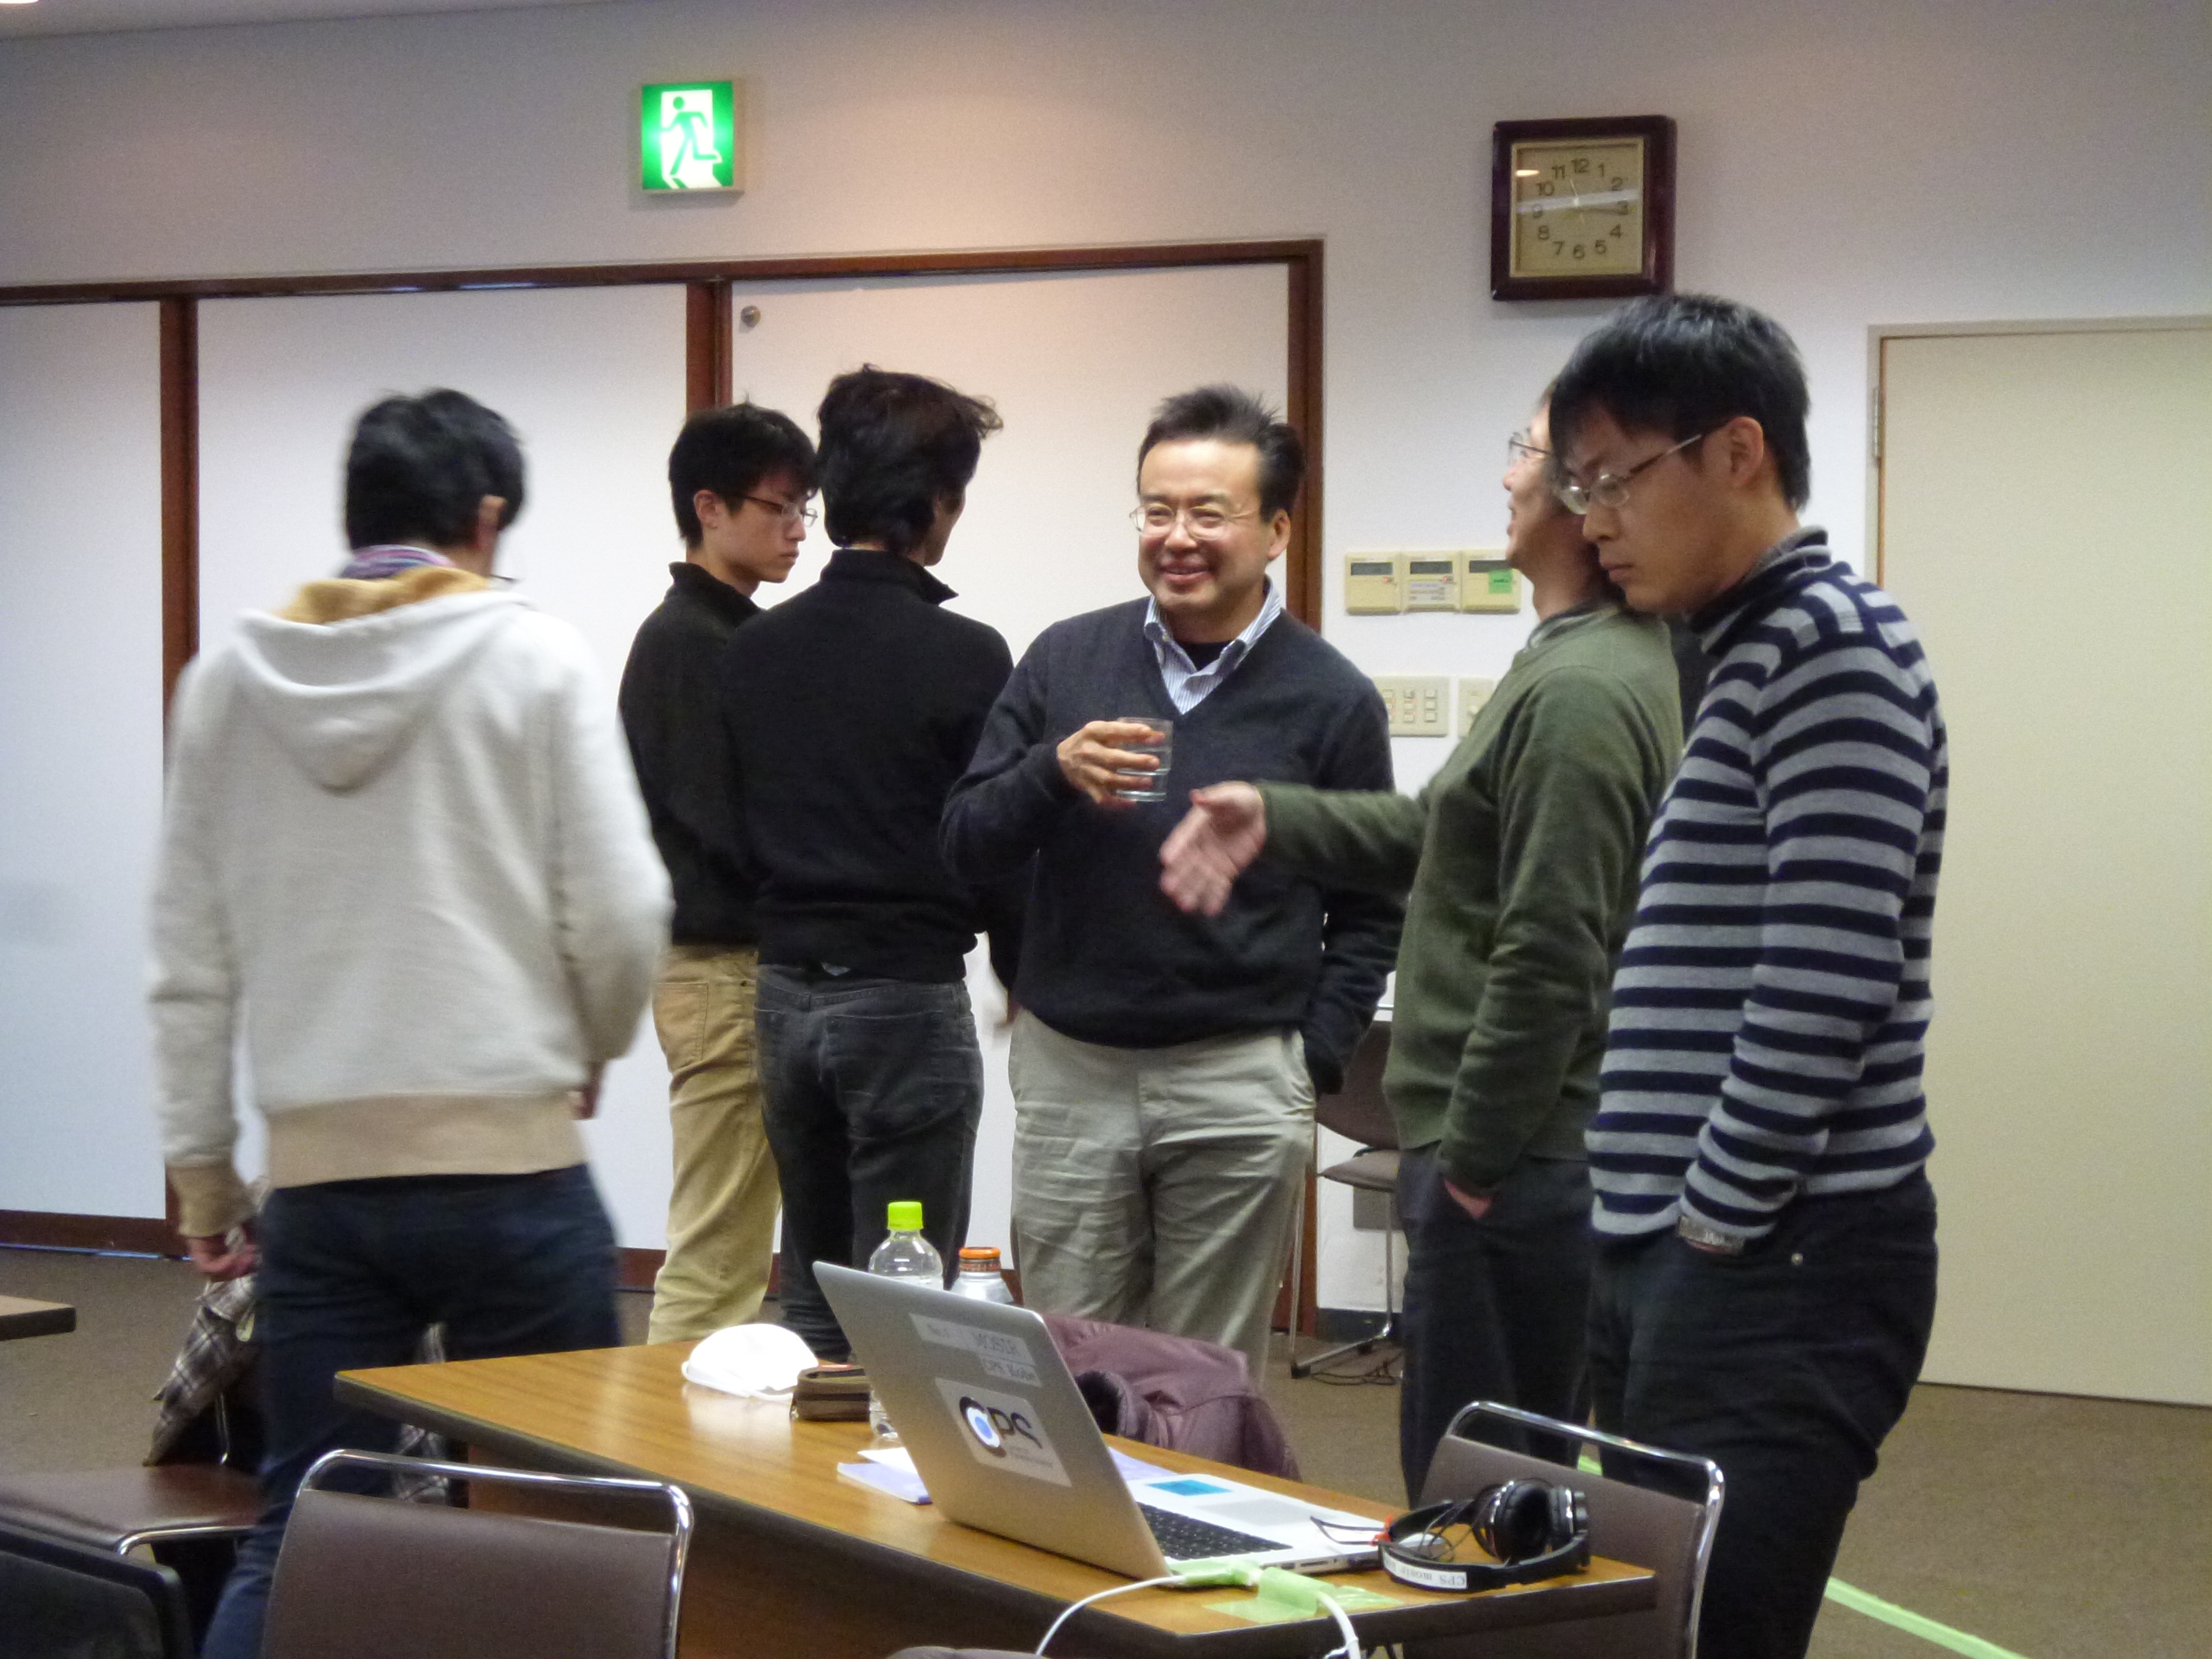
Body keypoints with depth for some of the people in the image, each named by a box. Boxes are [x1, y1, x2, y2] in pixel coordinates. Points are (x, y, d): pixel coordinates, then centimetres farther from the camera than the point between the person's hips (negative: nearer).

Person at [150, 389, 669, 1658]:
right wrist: (594, 1047, 14)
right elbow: (621, 913, -6)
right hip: (509, 1164, -3)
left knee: (301, 1529, 9)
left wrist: (201, 1165, 17)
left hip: (320, 1175, 3)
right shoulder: (534, 660, -3)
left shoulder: (228, 681, 7)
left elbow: (192, 960, 9)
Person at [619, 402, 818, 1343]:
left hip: (757, 963, 10)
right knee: (715, 1262, -7)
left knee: (730, 1248, 13)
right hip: (721, 970, -10)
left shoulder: (739, 636, 18)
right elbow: (733, 825, -19)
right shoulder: (685, 644, -12)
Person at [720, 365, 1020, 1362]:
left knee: (810, 1291, 15)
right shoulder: (964, 658, -13)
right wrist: (1023, 969, 10)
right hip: (908, 998, -6)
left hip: (785, 991, 6)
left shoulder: (755, 649, 5)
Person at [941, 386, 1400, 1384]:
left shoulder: (1330, 699, 1)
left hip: (1241, 1082, -2)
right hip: (1069, 1070, 2)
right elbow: (963, 845, 5)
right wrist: (1053, 773, -13)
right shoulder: (1065, 661, 5)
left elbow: (1367, 914, 6)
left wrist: (1314, 1059, -5)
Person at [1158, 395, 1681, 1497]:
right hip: (1538, 1149, 11)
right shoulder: (1584, 662, 14)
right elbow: (1441, 835, 22)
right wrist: (1273, 818, 12)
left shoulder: (1582, 694, -21)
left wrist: (1473, 1160, -17)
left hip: (1519, 1160, -11)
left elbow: (1548, 960, -23)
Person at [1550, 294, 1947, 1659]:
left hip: (1781, 1265, -9)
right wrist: (1662, 1223, 14)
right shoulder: (1743, 655, 18)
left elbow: (1825, 978, -20)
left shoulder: (1832, 641, -11)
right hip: (1675, 1255, 9)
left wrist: (1721, 1217, -14)